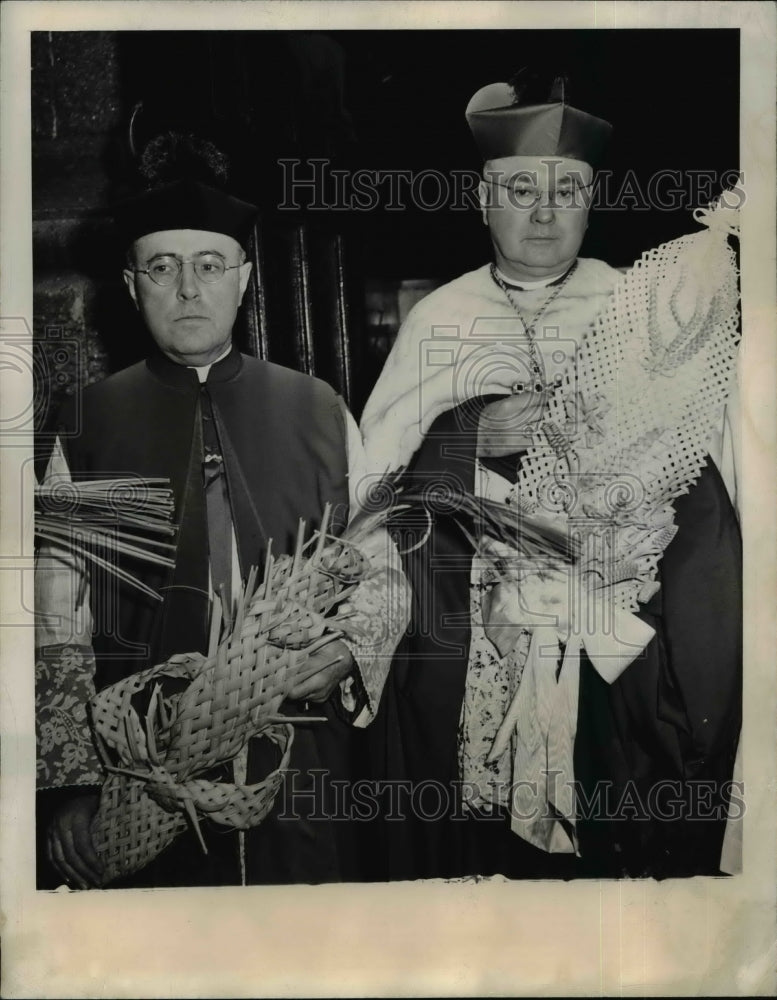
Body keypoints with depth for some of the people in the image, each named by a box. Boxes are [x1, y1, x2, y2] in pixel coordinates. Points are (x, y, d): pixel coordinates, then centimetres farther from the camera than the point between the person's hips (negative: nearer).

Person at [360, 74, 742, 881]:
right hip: (464, 651, 1)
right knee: (471, 843, 6)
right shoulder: (438, 320, 6)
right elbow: (379, 476, 1)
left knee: (614, 843, 4)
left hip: (618, 646, 0)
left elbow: (693, 479, 1)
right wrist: (477, 440, -14)